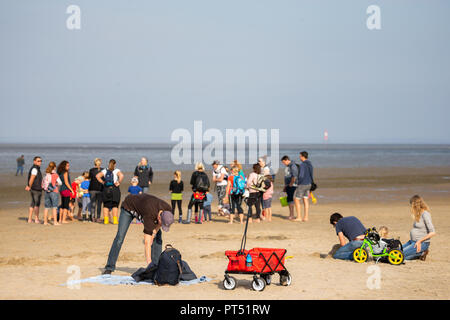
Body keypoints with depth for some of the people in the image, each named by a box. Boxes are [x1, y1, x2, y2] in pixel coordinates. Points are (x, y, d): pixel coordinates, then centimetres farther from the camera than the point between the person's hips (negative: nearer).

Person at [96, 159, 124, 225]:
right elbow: (121, 175, -20)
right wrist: (119, 183, -9)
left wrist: (102, 182, 1)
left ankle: (106, 220, 4)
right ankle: (115, 220, -2)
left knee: (106, 205, 8)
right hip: (115, 190, -2)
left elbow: (97, 176, -4)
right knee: (115, 205, 3)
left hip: (106, 190, 2)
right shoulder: (116, 171, 0)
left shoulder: (105, 171, 8)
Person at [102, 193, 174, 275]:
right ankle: (109, 268, -6)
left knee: (158, 236, -7)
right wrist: (149, 264, -46)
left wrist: (153, 234, -16)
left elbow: (159, 224, -2)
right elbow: (147, 242, -44)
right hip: (129, 206, -6)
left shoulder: (168, 210, -28)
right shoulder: (149, 214, -46)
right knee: (120, 237, -15)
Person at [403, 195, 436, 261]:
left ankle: (421, 254, -2)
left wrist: (420, 241, -19)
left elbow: (433, 233, -21)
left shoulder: (425, 214, -16)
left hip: (422, 243, -9)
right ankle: (420, 253, 9)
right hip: (412, 241, 9)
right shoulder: (419, 214, 11)